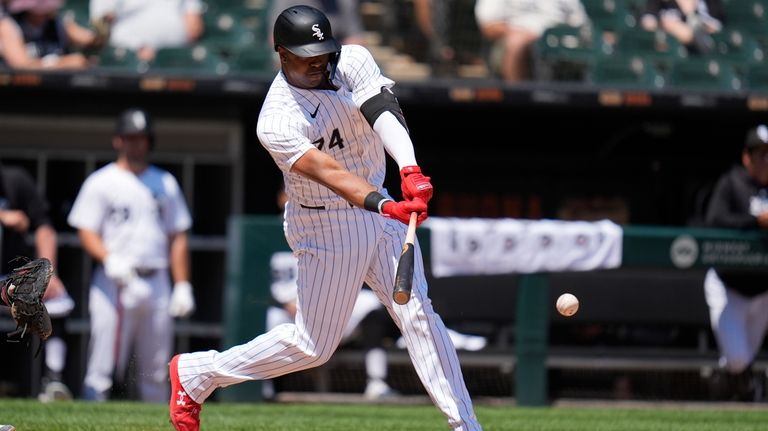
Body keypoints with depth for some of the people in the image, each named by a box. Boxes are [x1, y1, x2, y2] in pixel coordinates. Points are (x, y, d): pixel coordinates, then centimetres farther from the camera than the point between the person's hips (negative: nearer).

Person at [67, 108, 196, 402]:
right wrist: (110, 259, -22)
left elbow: (177, 237, 17)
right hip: (114, 285, -4)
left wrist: (183, 286, 7)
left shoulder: (165, 183, 16)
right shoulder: (100, 182, 4)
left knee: (157, 373, 5)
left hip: (157, 284, 4)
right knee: (101, 370, -10)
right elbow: (87, 233, -3)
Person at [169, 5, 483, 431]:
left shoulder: (352, 61, -7)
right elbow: (328, 171, -36)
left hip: (380, 209, 5)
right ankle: (194, 373, 19)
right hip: (326, 227, -5)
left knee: (417, 312, -7)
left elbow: (383, 112, -25)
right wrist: (383, 205, -51)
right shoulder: (276, 121, -22)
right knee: (312, 345, 2)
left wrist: (410, 171, -42)